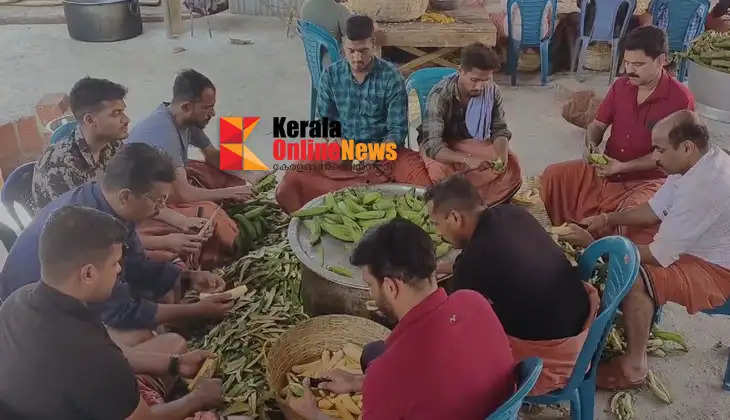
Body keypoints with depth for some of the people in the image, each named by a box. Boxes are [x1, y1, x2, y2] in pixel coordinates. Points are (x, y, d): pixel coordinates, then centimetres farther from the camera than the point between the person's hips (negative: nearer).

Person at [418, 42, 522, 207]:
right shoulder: (440, 95, -27)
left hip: (474, 143, 4)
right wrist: (466, 160, -49)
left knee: (511, 164, -17)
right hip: (440, 146, -4)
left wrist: (502, 154, -26)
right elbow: (432, 144, -33)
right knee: (439, 171, -35)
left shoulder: (493, 91, -14)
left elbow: (500, 130, -2)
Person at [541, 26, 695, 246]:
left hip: (647, 179, -6)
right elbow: (597, 124, 11)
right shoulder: (620, 86, 4)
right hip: (606, 170, 6)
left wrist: (623, 167, -23)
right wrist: (591, 144, -13)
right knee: (553, 175, -7)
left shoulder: (680, 98, -13)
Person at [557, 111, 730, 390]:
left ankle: (634, 366, -10)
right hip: (694, 245, 10)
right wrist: (608, 219, -6)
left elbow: (658, 257, -31)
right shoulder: (702, 161, -5)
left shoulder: (704, 187, -35)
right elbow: (656, 209, 6)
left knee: (634, 277, -31)